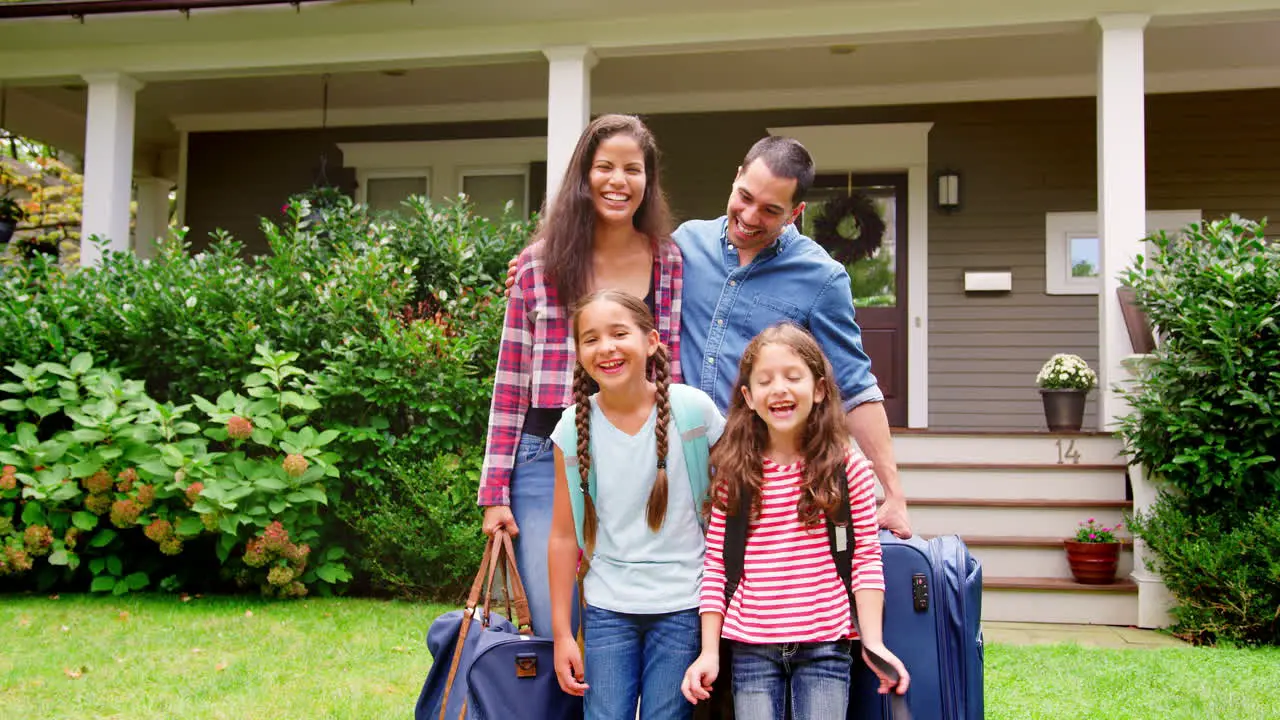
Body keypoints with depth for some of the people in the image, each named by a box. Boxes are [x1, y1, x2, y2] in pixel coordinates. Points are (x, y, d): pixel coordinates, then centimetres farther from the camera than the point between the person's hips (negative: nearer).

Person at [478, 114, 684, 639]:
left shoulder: (672, 264, 5)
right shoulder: (539, 265, 2)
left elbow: (679, 377, 9)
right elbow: (510, 384, 4)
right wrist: (496, 493, 0)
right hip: (549, 459, -1)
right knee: (554, 631, -2)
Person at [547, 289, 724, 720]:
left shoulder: (693, 409, -9)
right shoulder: (574, 428, -4)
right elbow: (564, 535, 1)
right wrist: (561, 632, 3)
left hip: (682, 607, -1)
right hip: (607, 608, 1)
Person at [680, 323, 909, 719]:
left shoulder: (848, 469, -3)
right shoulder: (733, 475, -1)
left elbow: (866, 559, -1)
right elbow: (716, 565, 1)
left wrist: (872, 642, -7)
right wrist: (709, 652, -1)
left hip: (824, 646, -1)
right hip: (751, 647, 1)